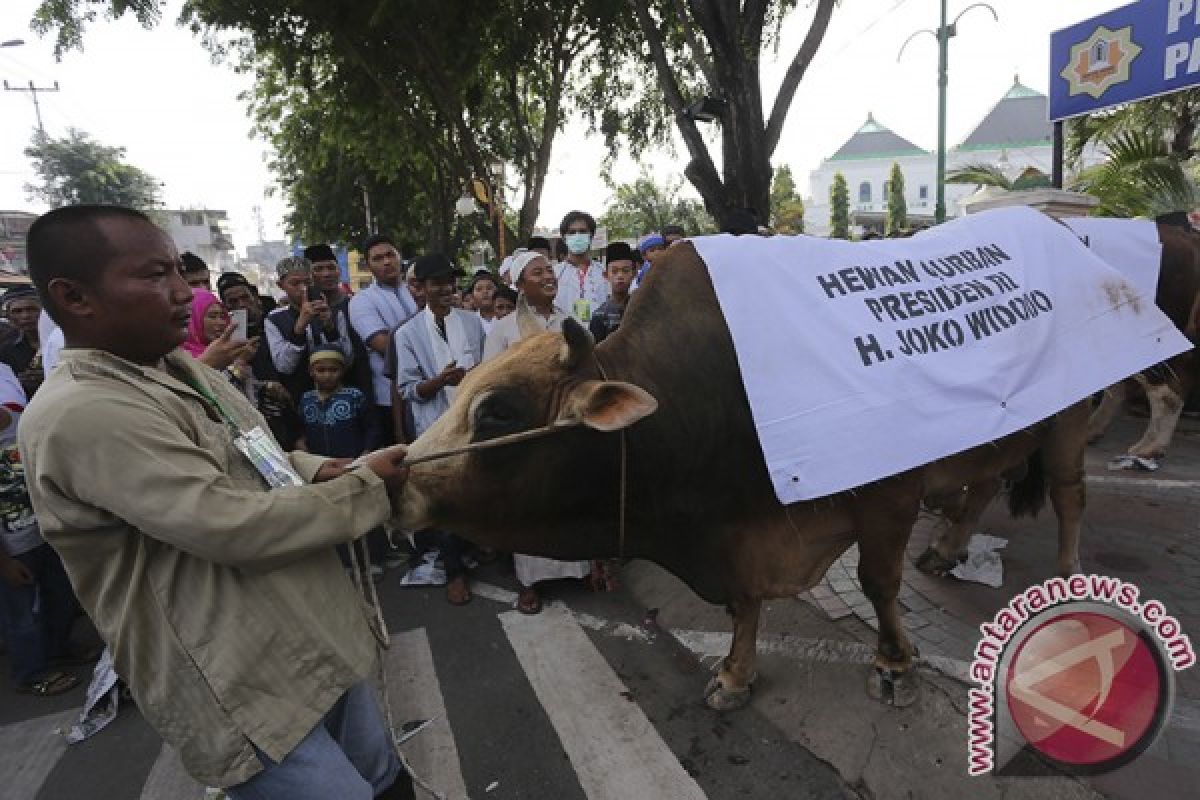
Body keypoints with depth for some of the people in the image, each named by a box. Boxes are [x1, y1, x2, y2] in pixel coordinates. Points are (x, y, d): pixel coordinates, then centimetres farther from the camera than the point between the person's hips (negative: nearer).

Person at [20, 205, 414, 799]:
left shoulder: (178, 369, 8)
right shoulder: (82, 414, -23)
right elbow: (232, 526, -27)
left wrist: (314, 472, -1)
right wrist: (366, 488, -16)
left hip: (318, 640, 9)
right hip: (247, 693, -9)